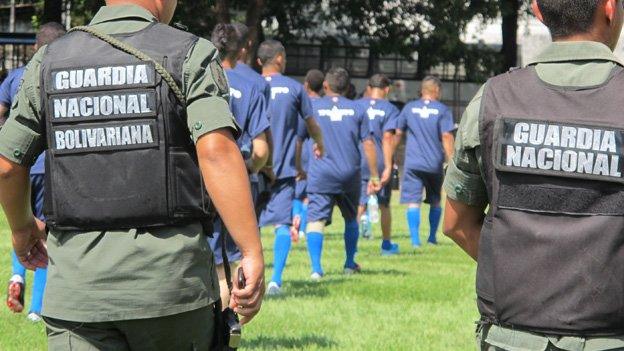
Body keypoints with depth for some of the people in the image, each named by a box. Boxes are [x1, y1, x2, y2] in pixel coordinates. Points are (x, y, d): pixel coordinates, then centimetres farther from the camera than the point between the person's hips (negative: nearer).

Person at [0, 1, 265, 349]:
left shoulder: (49, 62, 8)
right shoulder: (190, 53, -3)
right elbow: (216, 151, -17)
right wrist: (254, 253, -20)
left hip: (79, 279, 2)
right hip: (171, 270, -2)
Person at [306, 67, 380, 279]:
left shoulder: (312, 107, 2)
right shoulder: (357, 110, 6)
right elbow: (368, 144, 4)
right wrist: (374, 176, 9)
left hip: (320, 174, -3)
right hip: (350, 174, 3)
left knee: (316, 220, -8)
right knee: (351, 219, 22)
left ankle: (316, 268, -23)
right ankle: (350, 264, 31)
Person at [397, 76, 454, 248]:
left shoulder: (409, 108, 7)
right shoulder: (442, 110, 0)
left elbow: (397, 133, 11)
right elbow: (447, 137, -7)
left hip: (412, 164, 0)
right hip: (435, 164, 0)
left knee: (413, 202, -3)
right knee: (435, 202, 17)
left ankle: (415, 240, -14)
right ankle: (432, 237, 21)